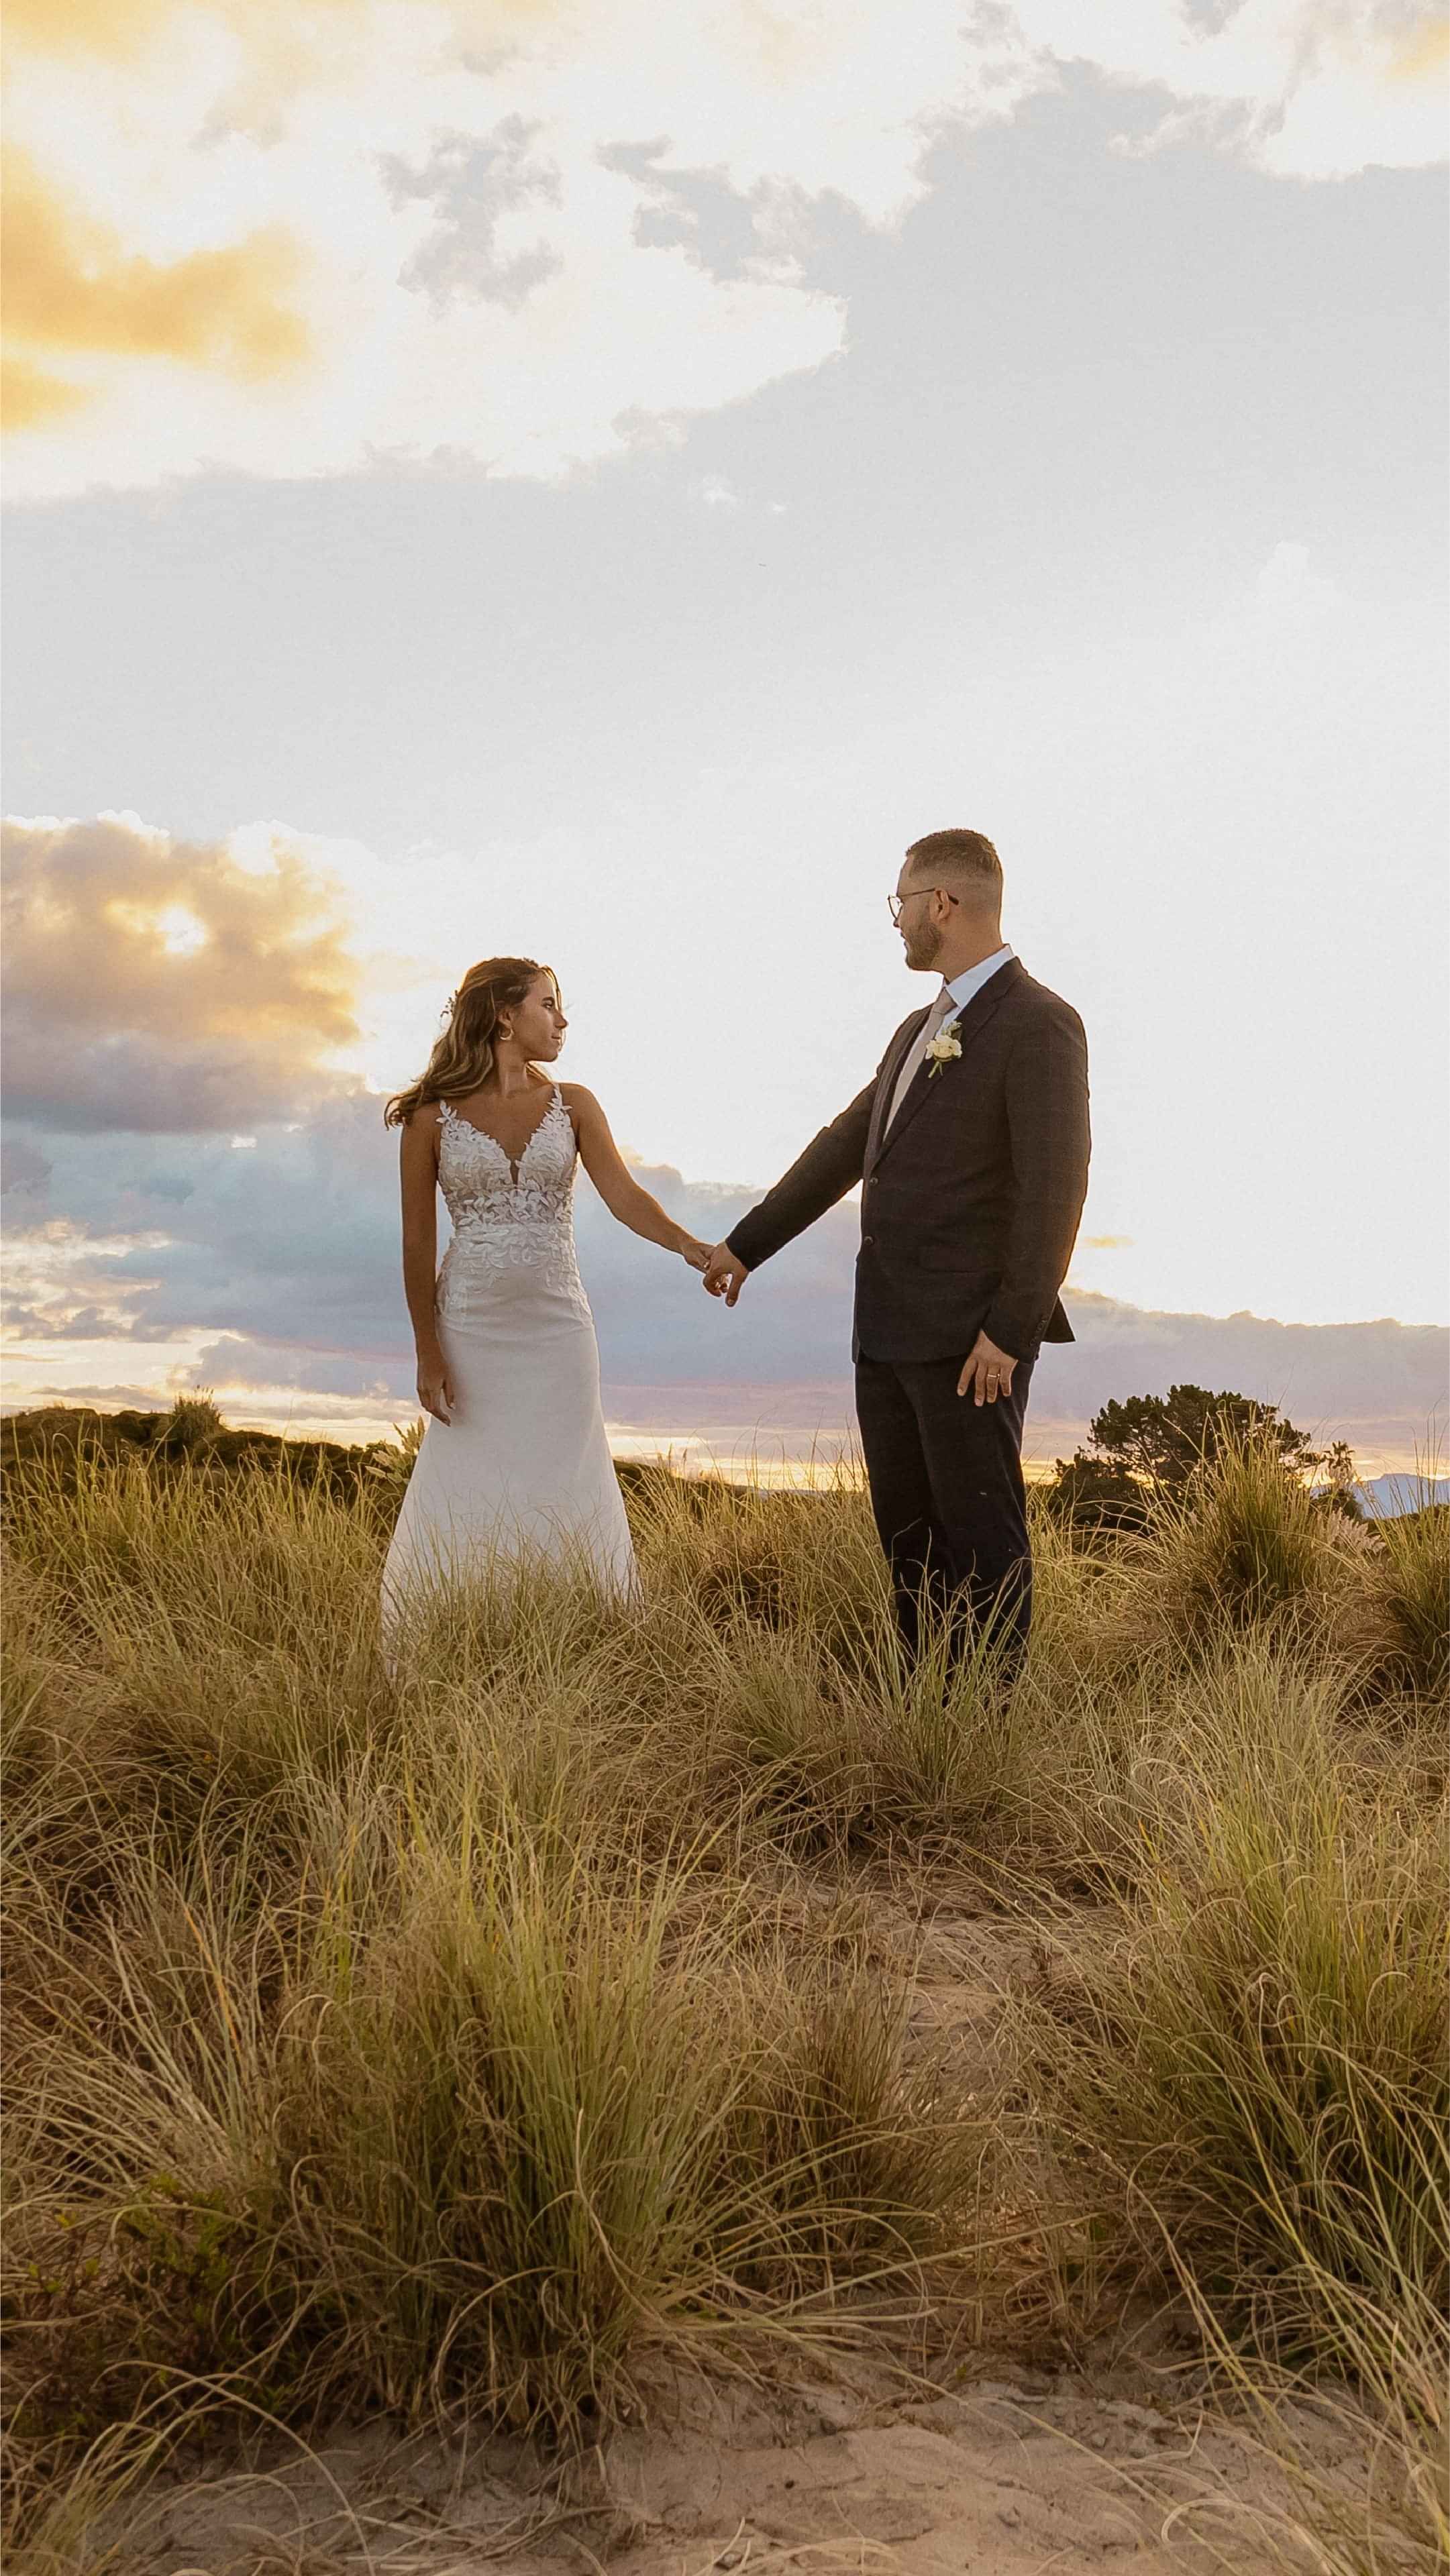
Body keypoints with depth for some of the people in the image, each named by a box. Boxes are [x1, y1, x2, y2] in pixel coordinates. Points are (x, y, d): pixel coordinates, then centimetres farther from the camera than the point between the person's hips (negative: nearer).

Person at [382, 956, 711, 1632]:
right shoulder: (432, 1117, -2)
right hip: (471, 1329, -2)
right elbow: (418, 1243, -1)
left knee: (563, 1494, 3)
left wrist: (688, 1244, -28)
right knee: (466, 1502, 2)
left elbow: (623, 1195, -10)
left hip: (557, 1327, 2)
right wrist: (428, 1352, -5)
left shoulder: (573, 1105, 4)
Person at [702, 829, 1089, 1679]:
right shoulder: (920, 1029, 17)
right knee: (908, 1534, 13)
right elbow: (844, 1148, 23)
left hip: (971, 1337, -9)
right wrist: (747, 1244, 26)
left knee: (980, 1536, 0)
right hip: (890, 1330, 9)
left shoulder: (1039, 1024, -11)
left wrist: (1010, 1330, -20)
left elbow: (1055, 1188, -17)